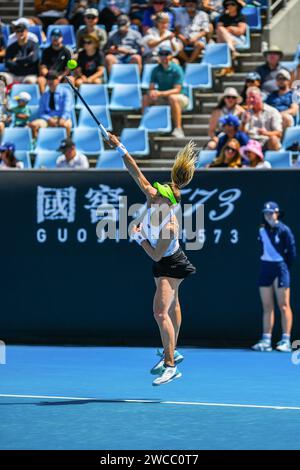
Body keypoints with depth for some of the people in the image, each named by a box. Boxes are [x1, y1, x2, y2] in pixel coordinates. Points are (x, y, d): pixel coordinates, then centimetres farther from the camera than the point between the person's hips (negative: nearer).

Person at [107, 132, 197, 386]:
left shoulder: (170, 227, -36)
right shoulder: (153, 196, -19)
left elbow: (155, 255, -26)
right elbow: (136, 173, -14)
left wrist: (139, 236, -19)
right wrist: (120, 148, -18)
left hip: (170, 265, -9)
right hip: (164, 263, 9)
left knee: (161, 312, -18)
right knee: (172, 306, 23)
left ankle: (170, 366, -16)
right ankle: (171, 353, 38)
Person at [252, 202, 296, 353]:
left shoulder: (284, 230, -8)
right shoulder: (262, 230, 8)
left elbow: (292, 251, -7)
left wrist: (285, 268, -4)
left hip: (280, 267, -6)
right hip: (265, 267, 6)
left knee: (283, 306, -3)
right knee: (267, 307, 6)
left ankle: (286, 341, -2)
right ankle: (266, 341, 7)